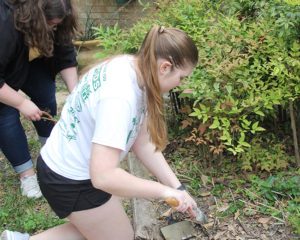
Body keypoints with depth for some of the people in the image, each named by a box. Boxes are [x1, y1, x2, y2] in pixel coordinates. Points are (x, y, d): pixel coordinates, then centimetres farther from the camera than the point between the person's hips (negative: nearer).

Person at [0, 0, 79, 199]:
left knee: (45, 95, 1)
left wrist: (75, 91, -21)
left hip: (29, 61, 6)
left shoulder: (53, 21, -22)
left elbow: (66, 56, -14)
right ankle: (26, 173, 4)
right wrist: (21, 103, -34)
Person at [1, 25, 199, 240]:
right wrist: (164, 191, -27)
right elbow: (104, 176, -38)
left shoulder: (131, 67, -4)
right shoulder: (119, 98, -33)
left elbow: (142, 142, 0)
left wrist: (177, 187, -2)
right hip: (71, 182, -9)